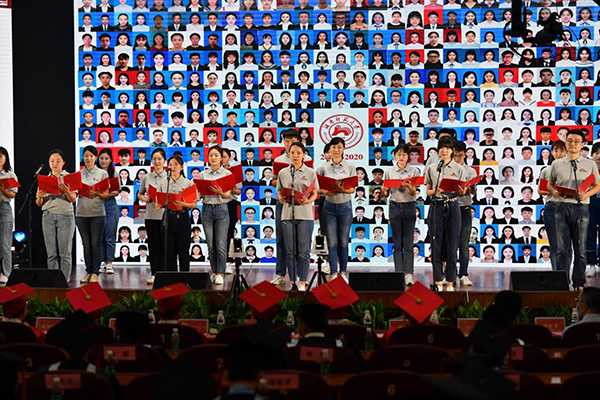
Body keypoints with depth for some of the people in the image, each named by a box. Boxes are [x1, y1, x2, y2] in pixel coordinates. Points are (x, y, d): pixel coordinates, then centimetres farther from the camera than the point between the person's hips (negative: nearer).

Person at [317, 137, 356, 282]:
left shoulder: (350, 166, 1)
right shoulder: (324, 167, 4)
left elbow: (352, 189, -3)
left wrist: (342, 189, -24)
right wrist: (326, 191, -15)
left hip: (345, 206, -1)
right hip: (329, 206, 1)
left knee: (343, 242, 4)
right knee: (332, 242, -3)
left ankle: (343, 272, 13)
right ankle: (334, 273, -1)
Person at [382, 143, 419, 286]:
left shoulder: (414, 171, 3)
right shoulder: (389, 172, 8)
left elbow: (414, 193, -4)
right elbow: (386, 193, 10)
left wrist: (409, 187, -25)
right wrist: (384, 190, -12)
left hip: (409, 207, -2)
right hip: (395, 206, 2)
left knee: (408, 242, -5)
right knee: (397, 243, 2)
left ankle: (408, 274, -9)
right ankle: (399, 273, 2)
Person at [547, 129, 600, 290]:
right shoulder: (557, 164, 11)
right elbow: (549, 184, 18)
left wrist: (587, 194, -6)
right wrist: (554, 191, -4)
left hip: (581, 207, 0)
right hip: (562, 207, 0)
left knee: (580, 249, 3)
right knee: (562, 248, -2)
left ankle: (579, 283, 10)